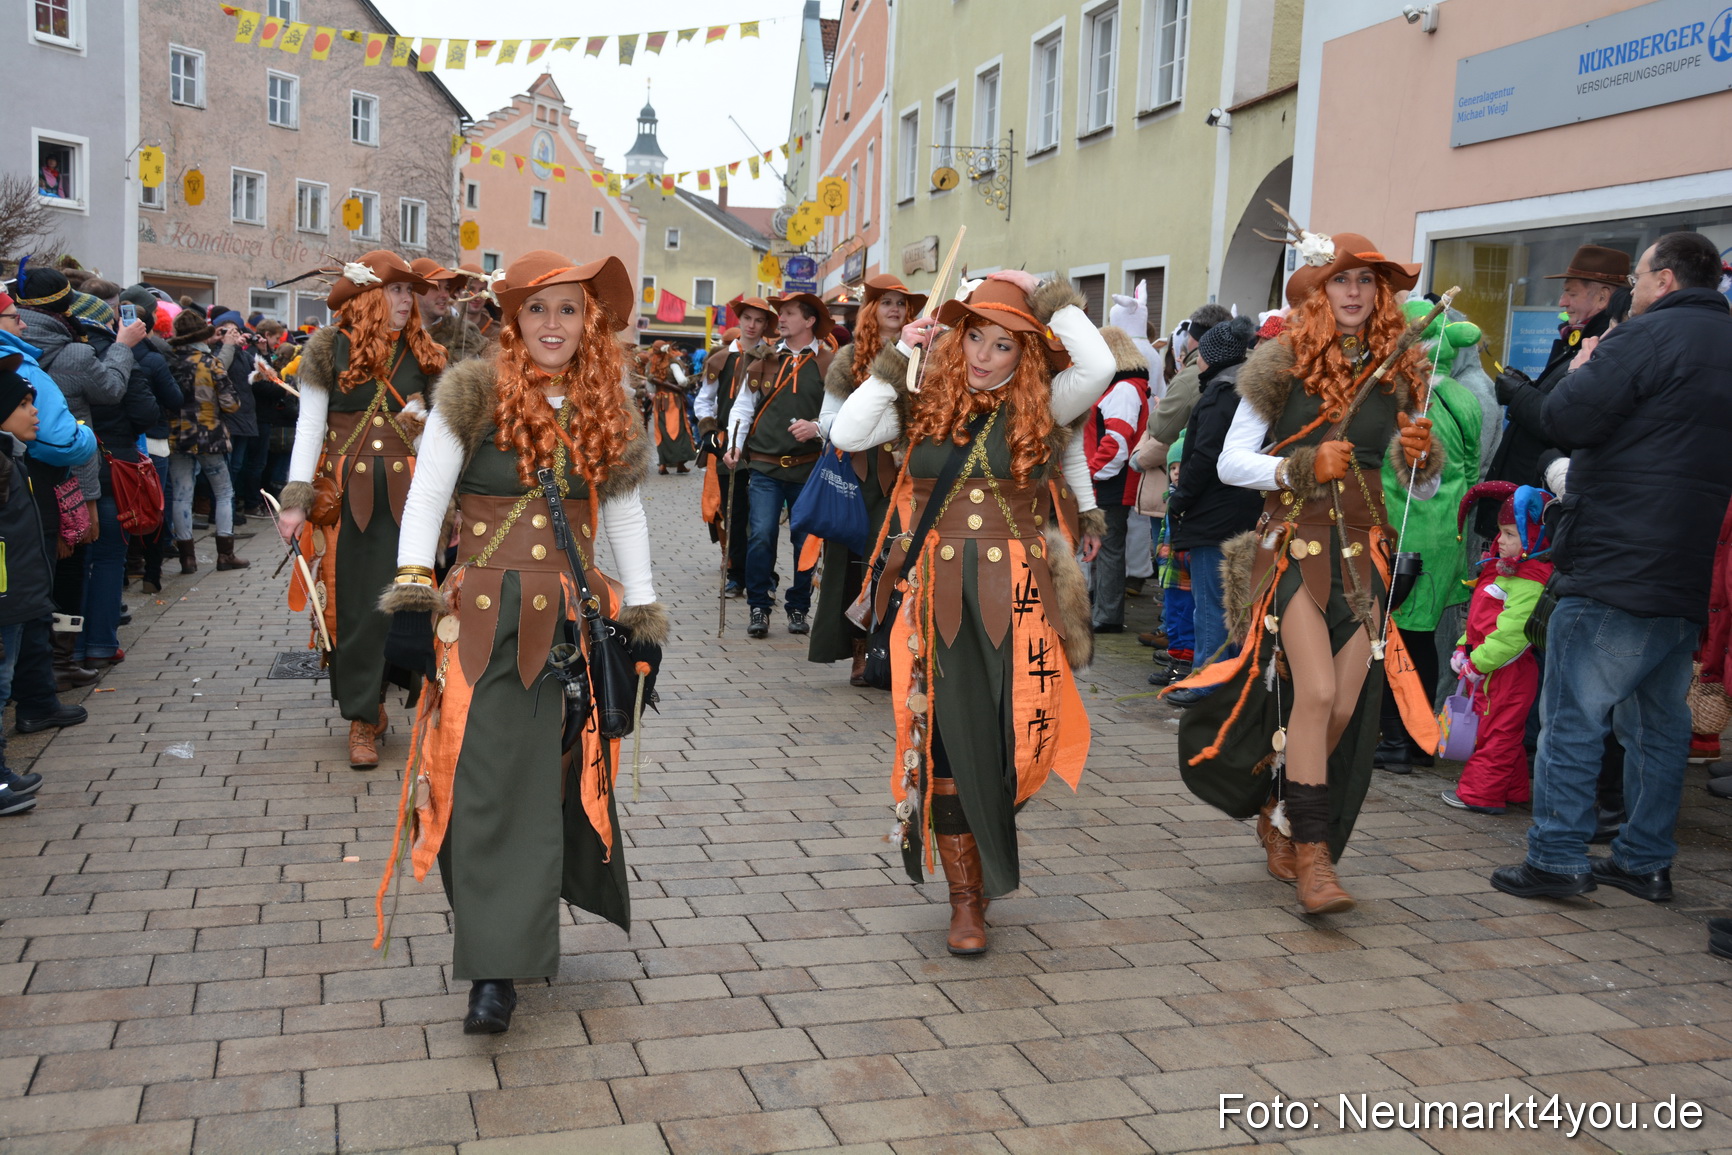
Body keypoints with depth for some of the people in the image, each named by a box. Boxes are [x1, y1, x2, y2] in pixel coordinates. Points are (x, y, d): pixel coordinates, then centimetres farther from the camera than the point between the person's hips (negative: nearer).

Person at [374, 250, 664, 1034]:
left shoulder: (606, 413, 9)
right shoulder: (475, 396, -2)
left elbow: (624, 514, 15)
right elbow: (425, 497, -5)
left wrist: (642, 615, 12)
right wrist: (412, 598, -14)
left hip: (571, 618, 3)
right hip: (482, 617, -3)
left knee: (553, 778, 7)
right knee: (487, 781, -4)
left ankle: (518, 943, 23)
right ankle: (495, 968, 0)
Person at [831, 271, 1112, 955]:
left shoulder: (1039, 407, 2)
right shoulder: (925, 405, 7)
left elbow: (1099, 367, -15)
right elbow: (848, 434, -3)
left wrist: (1046, 295, -5)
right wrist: (897, 360, -1)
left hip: (1016, 596, -1)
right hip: (939, 599, 1)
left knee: (1009, 734, 2)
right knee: (945, 743, 1)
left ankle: (990, 864, 32)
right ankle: (966, 897, 15)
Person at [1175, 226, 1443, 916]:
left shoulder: (1400, 374, 10)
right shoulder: (1283, 365, -2)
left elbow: (1424, 490, 14)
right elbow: (1230, 463, -3)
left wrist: (1424, 457, -7)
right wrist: (1304, 467, -16)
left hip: (1363, 553, 4)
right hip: (1294, 545, -4)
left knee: (1345, 708, 2)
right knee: (1315, 691, -18)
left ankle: (1280, 817, 26)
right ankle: (1313, 856, -9)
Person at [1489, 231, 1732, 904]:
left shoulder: (1649, 336, -11)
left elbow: (1565, 422, -15)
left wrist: (1584, 368, 3)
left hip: (1614, 569, -8)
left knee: (1573, 716, -2)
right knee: (1659, 722, 14)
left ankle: (1557, 859, -1)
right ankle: (1646, 861, 20)